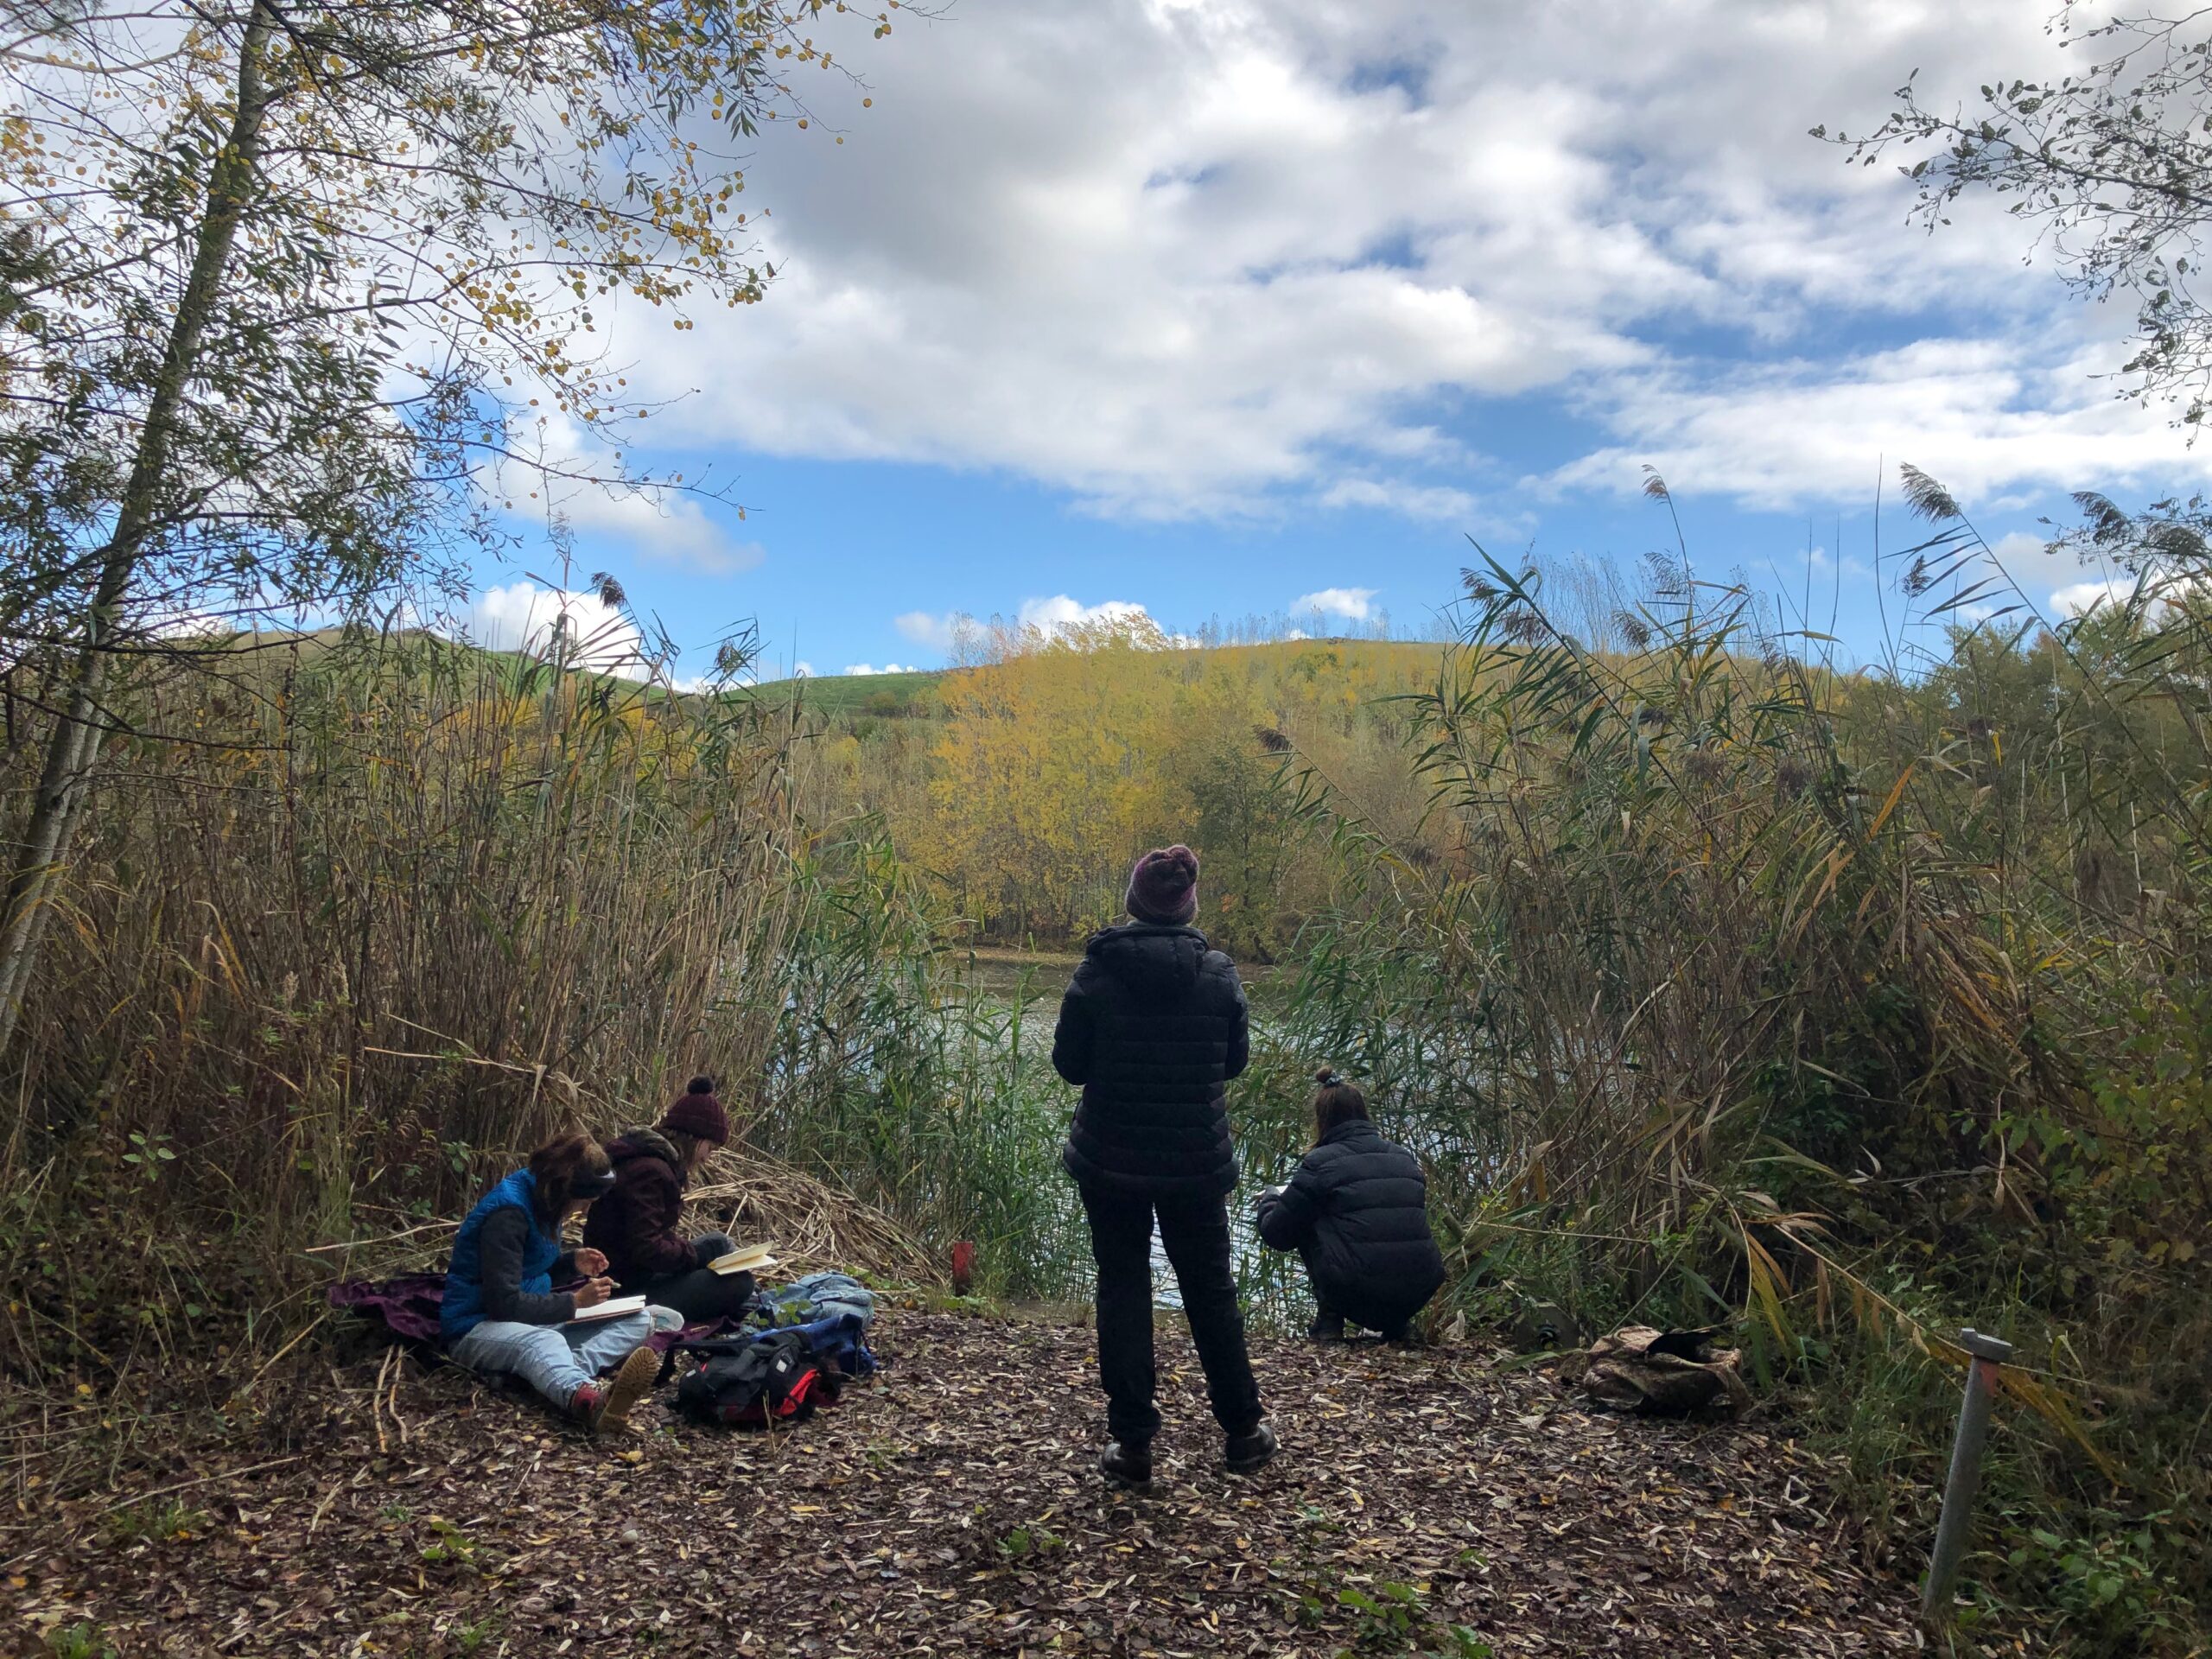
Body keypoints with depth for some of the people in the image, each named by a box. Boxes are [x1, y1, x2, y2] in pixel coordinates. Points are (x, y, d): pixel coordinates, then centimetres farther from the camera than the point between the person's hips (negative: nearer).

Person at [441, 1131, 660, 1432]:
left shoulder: (541, 1200, 6)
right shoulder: (508, 1214, -21)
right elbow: (504, 1303, -27)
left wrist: (573, 1263, 2)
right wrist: (575, 1302, -21)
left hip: (533, 1319, 9)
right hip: (480, 1326, -9)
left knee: (638, 1320, -9)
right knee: (545, 1342, -44)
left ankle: (568, 1376, -39)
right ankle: (589, 1399, -75)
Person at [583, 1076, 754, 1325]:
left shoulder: (650, 1157, 10)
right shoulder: (649, 1170, -23)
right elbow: (646, 1250, -27)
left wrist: (685, 1246, 3)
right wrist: (695, 1253, -13)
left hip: (629, 1274, 11)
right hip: (629, 1291, -11)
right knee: (739, 1281, -15)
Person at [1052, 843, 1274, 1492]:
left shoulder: (1096, 973, -13)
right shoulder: (1219, 973, -9)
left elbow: (1069, 1064, -5)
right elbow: (1234, 1061, 3)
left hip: (1109, 1159, -1)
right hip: (1197, 1162, 1)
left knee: (1123, 1289, 13)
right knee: (1210, 1289, 17)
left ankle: (1132, 1444, 16)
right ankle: (1243, 1429, 30)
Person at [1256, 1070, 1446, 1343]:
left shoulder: (1321, 1161, -1)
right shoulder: (1405, 1157, 14)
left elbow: (1275, 1234, 6)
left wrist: (1270, 1197, 28)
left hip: (1357, 1295, -5)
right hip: (1419, 1291, 5)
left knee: (1306, 1227, 18)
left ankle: (1330, 1320, 10)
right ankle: (1396, 1323, 20)